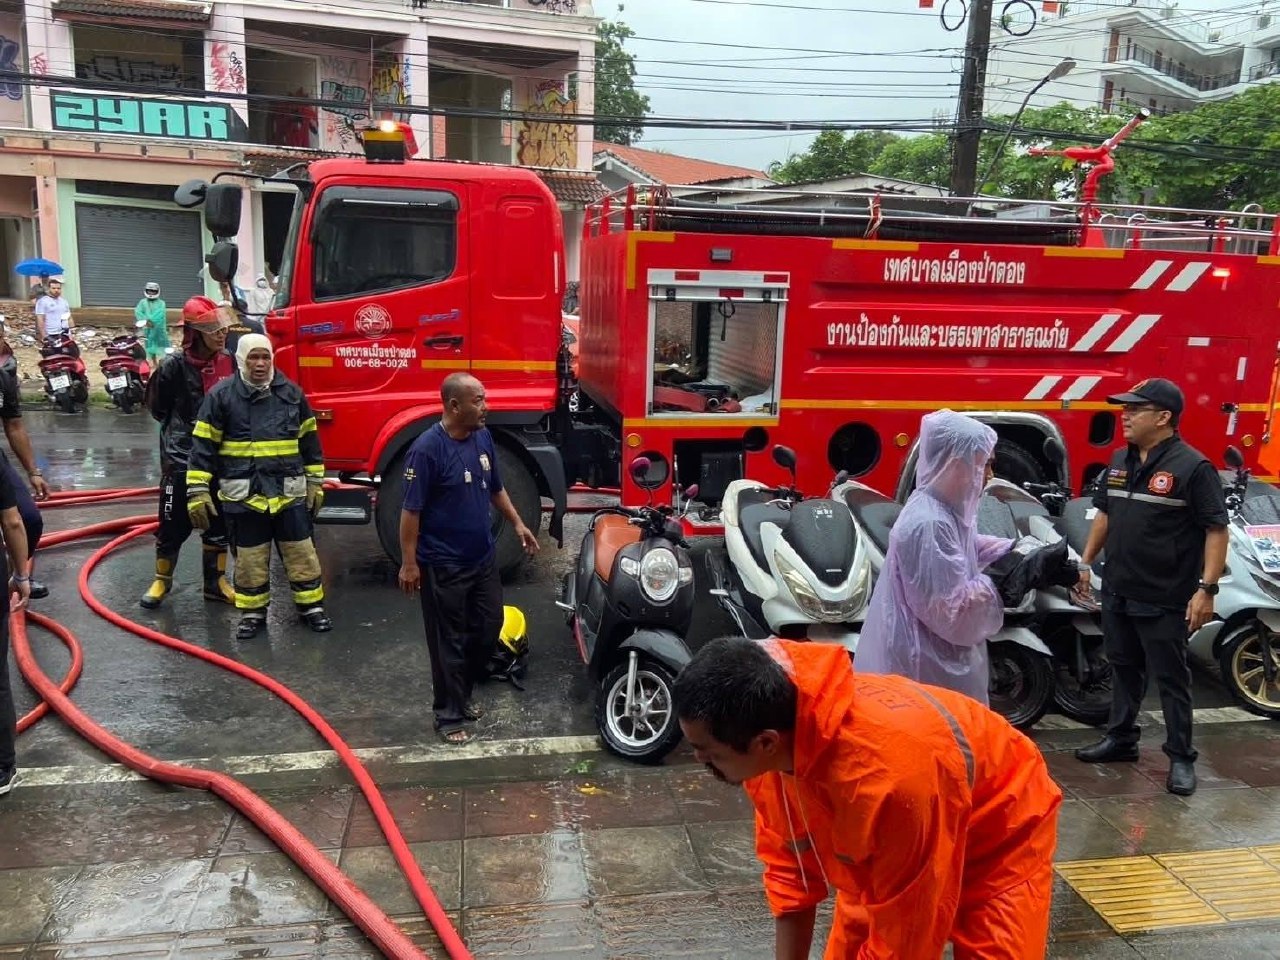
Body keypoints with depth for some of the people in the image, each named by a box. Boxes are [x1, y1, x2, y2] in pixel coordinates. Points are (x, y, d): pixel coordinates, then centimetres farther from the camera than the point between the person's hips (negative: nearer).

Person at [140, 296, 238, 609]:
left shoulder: (230, 363, -2)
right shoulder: (174, 366, -12)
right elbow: (159, 408, 1)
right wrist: (188, 430, 7)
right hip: (182, 459, -4)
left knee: (219, 523, 12)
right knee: (174, 523, 5)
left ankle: (214, 582, 26)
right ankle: (162, 580, 25)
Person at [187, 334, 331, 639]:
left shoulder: (291, 392, 4)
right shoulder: (221, 395, -4)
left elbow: (309, 440, 12)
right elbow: (203, 445, -3)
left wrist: (315, 483, 11)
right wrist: (197, 492, -8)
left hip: (290, 492, 2)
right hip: (244, 495, -2)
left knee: (301, 553, 8)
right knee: (250, 559, 8)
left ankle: (311, 606, 21)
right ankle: (253, 612, 23)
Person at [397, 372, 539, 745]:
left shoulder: (483, 438, 2)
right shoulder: (427, 448, -20)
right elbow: (411, 510, -17)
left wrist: (517, 523, 13)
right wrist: (409, 563, -17)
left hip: (483, 557, 8)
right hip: (444, 565, -7)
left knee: (488, 629, 16)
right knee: (449, 642, 4)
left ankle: (461, 694, 35)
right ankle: (449, 714, 19)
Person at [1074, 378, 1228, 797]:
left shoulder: (1192, 467, -14)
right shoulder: (1120, 461, 9)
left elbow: (1217, 530, -14)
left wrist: (1206, 588, -20)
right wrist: (1086, 562, 16)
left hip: (1165, 598, -7)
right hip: (1117, 590, 7)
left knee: (1171, 678, 4)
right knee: (1123, 668, 18)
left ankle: (1181, 757, 16)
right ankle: (1121, 738, 31)